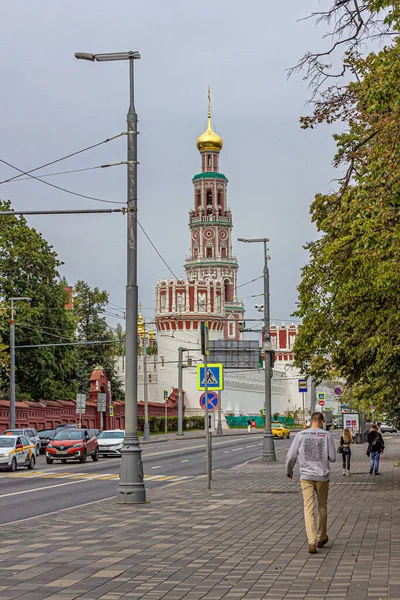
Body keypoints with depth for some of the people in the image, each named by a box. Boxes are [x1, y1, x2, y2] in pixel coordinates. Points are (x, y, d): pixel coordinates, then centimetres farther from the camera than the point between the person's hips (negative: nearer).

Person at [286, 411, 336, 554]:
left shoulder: (301, 435, -1)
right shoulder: (326, 435, -4)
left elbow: (291, 456, 0)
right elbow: (332, 457, -4)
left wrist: (289, 470, 17)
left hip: (306, 477, 0)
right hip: (322, 476, 0)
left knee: (308, 509, -1)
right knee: (322, 507, 16)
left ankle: (312, 542, -12)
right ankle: (322, 538, 29)